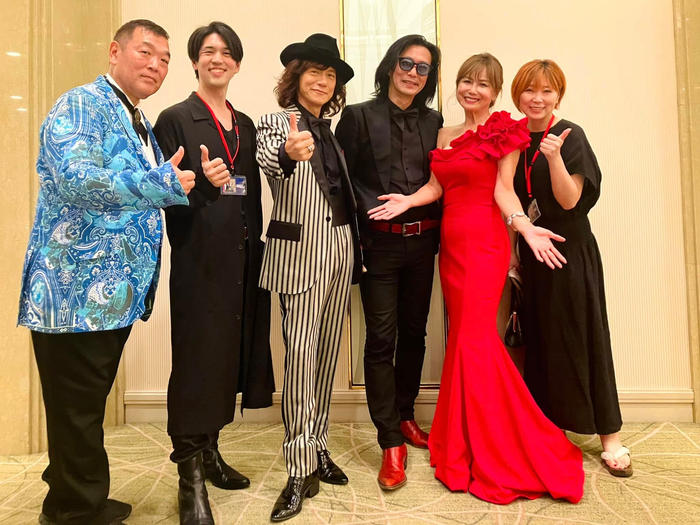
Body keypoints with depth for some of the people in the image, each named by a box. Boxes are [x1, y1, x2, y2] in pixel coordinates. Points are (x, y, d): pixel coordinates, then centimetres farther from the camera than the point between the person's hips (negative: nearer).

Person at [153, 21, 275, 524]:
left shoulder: (245, 124, 18)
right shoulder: (175, 119, 1)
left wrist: (255, 247, 10)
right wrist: (203, 181, -25)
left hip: (243, 257, 6)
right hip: (199, 258, -6)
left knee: (229, 353, 11)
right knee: (197, 357, -4)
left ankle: (210, 451, 29)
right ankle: (191, 480, 8)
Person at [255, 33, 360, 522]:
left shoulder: (332, 129, 16)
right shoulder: (275, 122, -1)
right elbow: (269, 161, -24)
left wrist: (355, 250, 11)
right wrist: (288, 153, -47)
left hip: (342, 247, 6)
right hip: (302, 251, -6)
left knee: (327, 352, 10)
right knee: (301, 354, -7)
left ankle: (319, 448, 23)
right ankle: (301, 469, 3)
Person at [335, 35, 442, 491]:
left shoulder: (433, 121, 12)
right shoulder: (358, 116, 1)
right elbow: (341, 179, -4)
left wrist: (436, 232, 3)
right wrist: (355, 238, -11)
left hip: (422, 242, 5)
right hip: (379, 243, -4)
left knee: (414, 332, 13)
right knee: (382, 338, -3)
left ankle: (405, 416, 32)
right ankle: (392, 443, 8)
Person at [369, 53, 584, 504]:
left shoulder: (504, 131, 1)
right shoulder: (446, 135, 17)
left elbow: (504, 188, -7)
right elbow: (436, 185, 12)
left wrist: (526, 228, -22)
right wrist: (408, 201, -6)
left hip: (484, 241, -6)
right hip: (451, 241, 6)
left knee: (474, 338, -8)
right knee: (463, 336, 9)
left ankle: (492, 454, 9)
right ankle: (465, 445, 22)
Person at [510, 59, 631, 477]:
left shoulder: (570, 136, -7)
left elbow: (569, 200, -15)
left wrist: (554, 157, -29)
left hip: (570, 250, -5)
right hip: (531, 249, 5)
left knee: (580, 337, 0)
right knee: (539, 337, 9)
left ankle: (610, 437, 15)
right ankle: (550, 423, 25)